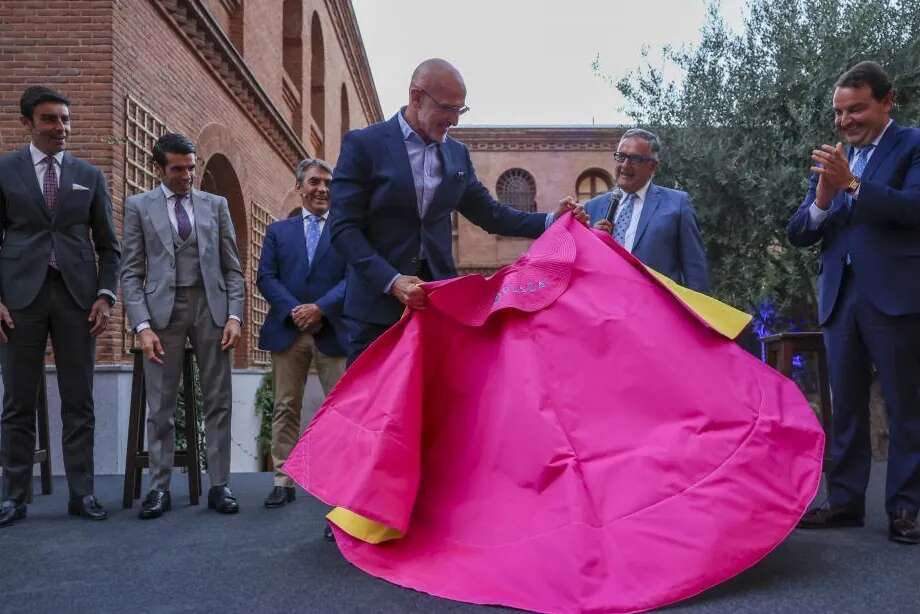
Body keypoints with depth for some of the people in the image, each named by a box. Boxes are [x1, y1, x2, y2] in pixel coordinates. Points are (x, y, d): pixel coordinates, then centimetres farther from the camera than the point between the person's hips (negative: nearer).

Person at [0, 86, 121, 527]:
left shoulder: (89, 175, 11)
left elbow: (108, 246, 11)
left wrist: (105, 296, 0)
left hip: (76, 295, 1)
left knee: (79, 403, 3)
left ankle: (81, 493, 10)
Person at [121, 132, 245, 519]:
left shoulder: (216, 205, 11)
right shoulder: (138, 206, 7)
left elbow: (232, 268, 10)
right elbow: (131, 272, 3)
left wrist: (234, 315, -3)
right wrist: (142, 326, -8)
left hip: (210, 306, 1)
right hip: (163, 309, -1)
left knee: (218, 401, 3)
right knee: (161, 406, 3)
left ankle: (219, 485, 10)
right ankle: (159, 487, 13)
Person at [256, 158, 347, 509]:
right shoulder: (278, 231, 15)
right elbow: (266, 277, 5)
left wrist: (320, 308, -15)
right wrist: (294, 310, -11)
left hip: (333, 331, -2)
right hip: (287, 331, 2)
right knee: (286, 408, 6)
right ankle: (284, 481, 13)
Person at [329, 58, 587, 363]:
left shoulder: (457, 153, 10)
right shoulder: (363, 144, -5)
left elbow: (489, 213, 16)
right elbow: (344, 228, -9)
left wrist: (551, 220, 2)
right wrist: (392, 281, -20)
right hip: (378, 303, -4)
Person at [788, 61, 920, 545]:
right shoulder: (829, 161, 15)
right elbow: (798, 234, 8)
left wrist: (853, 183, -22)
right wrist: (822, 200, -10)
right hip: (840, 296, 5)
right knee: (845, 405, 9)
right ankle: (845, 500, 17)